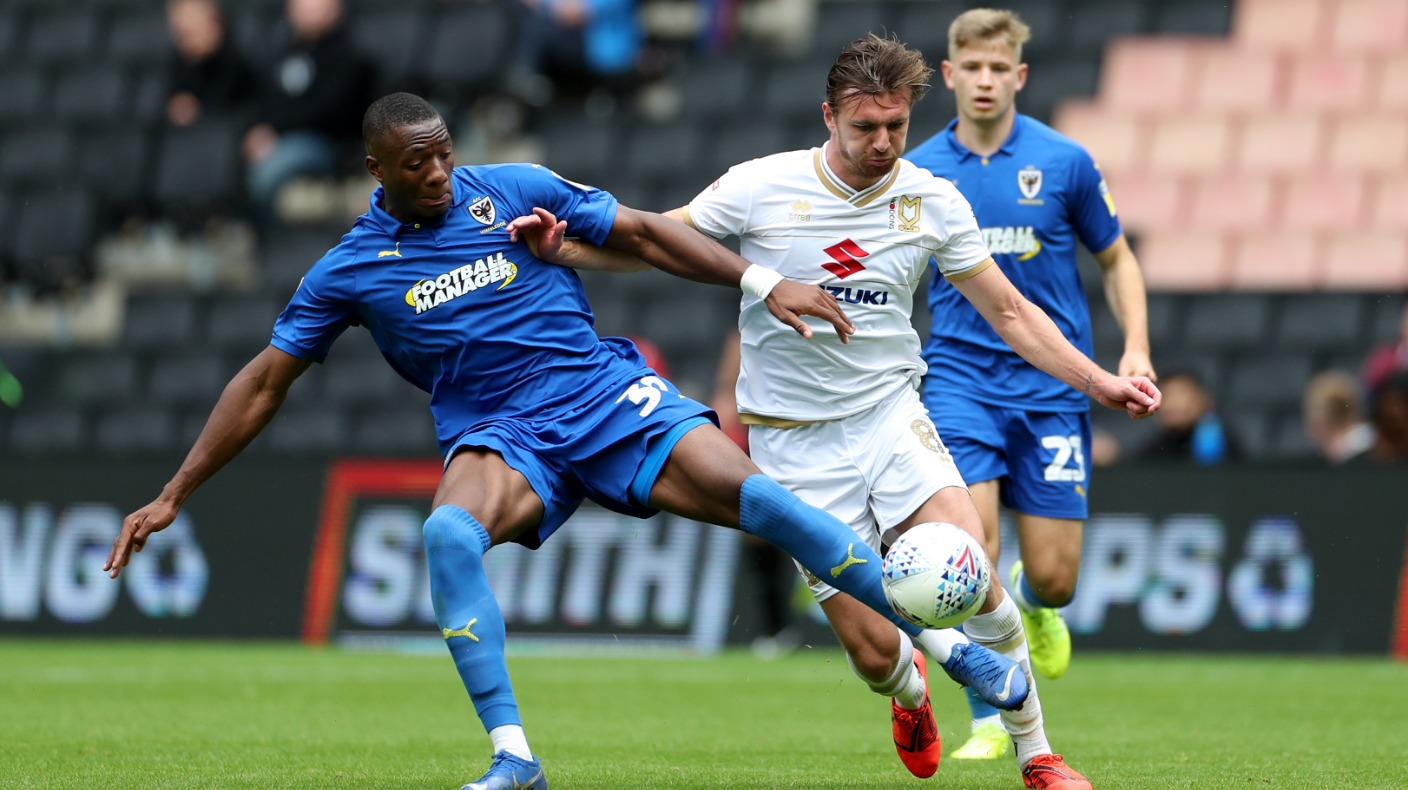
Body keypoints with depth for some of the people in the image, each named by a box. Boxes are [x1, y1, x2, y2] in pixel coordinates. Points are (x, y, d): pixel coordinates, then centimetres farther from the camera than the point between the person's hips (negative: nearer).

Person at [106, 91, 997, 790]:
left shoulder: (514, 191, 1)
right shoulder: (348, 270, 2)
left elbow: (640, 233, 7)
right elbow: (264, 382, 8)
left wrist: (763, 283, 0)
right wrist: (173, 497, 6)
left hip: (606, 395, 0)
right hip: (499, 436, 0)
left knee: (756, 496, -20)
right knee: (448, 534, -35)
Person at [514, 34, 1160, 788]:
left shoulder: (932, 202, -2)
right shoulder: (761, 188, -9)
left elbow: (1008, 311, 7)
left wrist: (1097, 381, -2)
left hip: (890, 413, 2)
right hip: (795, 441, -2)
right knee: (872, 652, -8)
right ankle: (908, 686, 32)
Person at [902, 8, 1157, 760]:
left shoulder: (1064, 162, -1)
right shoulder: (917, 172, 1)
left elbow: (1116, 258, 10)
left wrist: (1135, 348, -3)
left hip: (1052, 384, 0)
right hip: (960, 379, 0)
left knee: (1053, 577, -1)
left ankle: (1031, 602, 38)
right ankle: (987, 721, -5)